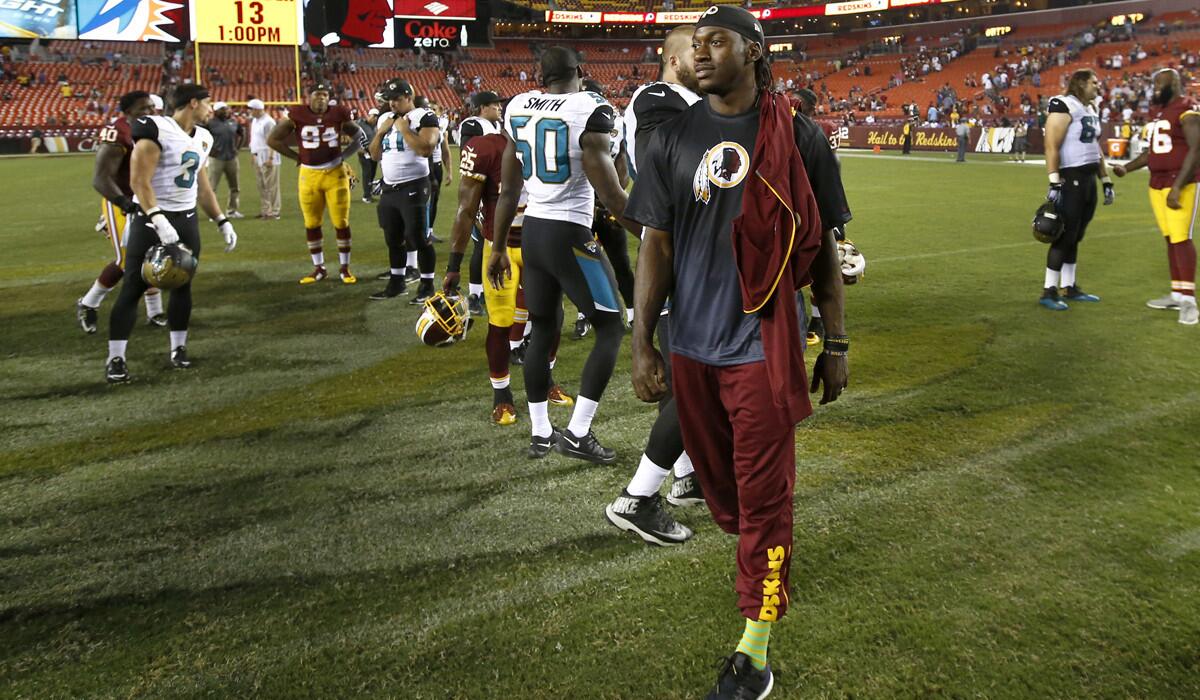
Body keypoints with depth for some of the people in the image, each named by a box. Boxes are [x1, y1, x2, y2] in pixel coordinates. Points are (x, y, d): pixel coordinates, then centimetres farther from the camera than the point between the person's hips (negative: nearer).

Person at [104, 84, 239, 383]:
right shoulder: (157, 130, -16)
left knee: (182, 285, 10)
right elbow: (139, 181, -21)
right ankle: (115, 358, 2)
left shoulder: (203, 137, 10)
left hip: (187, 220, 7)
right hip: (153, 219, -7)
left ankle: (178, 348, 22)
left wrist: (222, 222, 16)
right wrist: (158, 221, -31)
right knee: (134, 287, -4)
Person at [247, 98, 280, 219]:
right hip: (258, 157, 10)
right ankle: (264, 210, 19)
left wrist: (270, 158, -24)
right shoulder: (254, 120, 14)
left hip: (268, 158, -10)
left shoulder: (268, 121, -16)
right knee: (262, 186, 13)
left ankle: (273, 212, -1)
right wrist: (253, 153, 19)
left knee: (271, 186, -5)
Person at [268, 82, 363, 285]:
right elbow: (273, 140, 0)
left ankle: (344, 268, 13)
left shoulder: (339, 114, -3)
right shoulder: (297, 115, -4)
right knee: (312, 224, 8)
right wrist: (298, 157, -3)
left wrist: (342, 157, -6)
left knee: (341, 223, 1)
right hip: (309, 175, 1)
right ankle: (319, 268, 20)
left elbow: (359, 138, 6)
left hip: (335, 173, -1)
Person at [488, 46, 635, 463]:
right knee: (611, 328, 6)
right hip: (570, 235, -7)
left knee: (542, 330, 18)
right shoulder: (590, 111, -13)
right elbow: (610, 194, -15)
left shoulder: (517, 109, 5)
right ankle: (577, 433, 0)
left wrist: (498, 247, 20)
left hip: (532, 232, 7)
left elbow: (509, 190, 11)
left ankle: (540, 433, 24)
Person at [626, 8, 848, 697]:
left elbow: (823, 245, 3)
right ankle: (758, 556, 44)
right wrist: (643, 345, 0)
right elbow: (657, 245, 5)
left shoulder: (794, 135, -2)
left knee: (764, 492, 0)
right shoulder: (674, 138, 5)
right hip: (691, 348, 3)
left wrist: (837, 343, 2)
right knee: (719, 480, 16)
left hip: (765, 344, -3)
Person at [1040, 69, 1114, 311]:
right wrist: (1054, 183, -25)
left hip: (1089, 179, 9)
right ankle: (1049, 292, -1)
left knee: (1075, 237, 12)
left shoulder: (1091, 110, 17)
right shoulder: (1064, 106, -12)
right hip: (1071, 180, -9)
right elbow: (1052, 147, -18)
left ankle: (1069, 288, 19)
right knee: (1065, 236, -7)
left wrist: (1106, 181, 20)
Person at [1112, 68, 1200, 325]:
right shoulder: (1160, 112, 16)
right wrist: (1126, 168, 17)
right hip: (1158, 184, 9)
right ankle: (1177, 294, 17)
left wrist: (1178, 187, -24)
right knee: (1170, 239, 10)